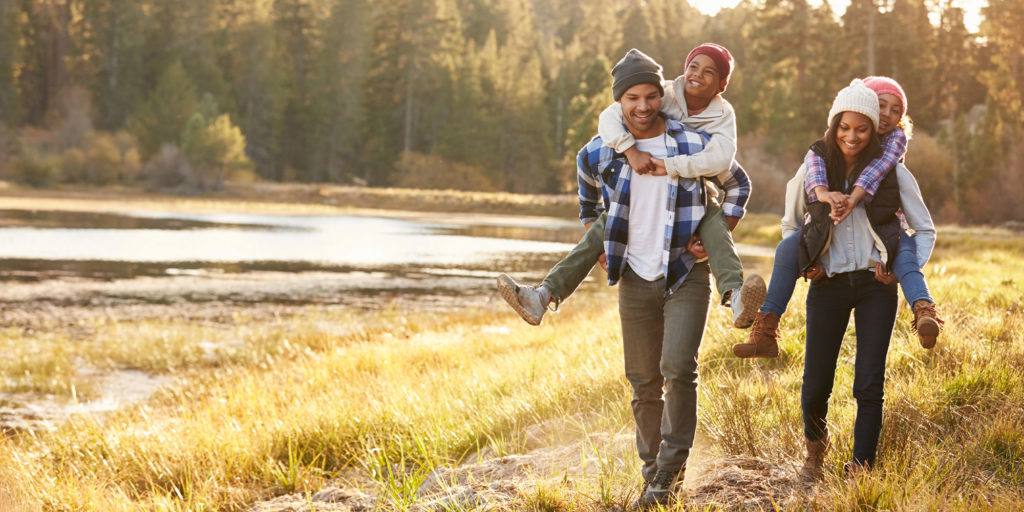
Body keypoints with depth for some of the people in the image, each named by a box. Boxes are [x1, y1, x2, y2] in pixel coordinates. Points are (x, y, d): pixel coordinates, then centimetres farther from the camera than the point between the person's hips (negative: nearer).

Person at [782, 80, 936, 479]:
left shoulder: (892, 172, -1)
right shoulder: (813, 170, 2)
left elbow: (925, 229, 7)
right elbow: (790, 224, 18)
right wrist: (804, 263, 6)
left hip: (875, 285, -1)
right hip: (828, 283, 1)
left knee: (869, 384, -6)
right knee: (816, 384, 2)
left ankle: (861, 469, 4)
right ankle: (815, 444, 33)